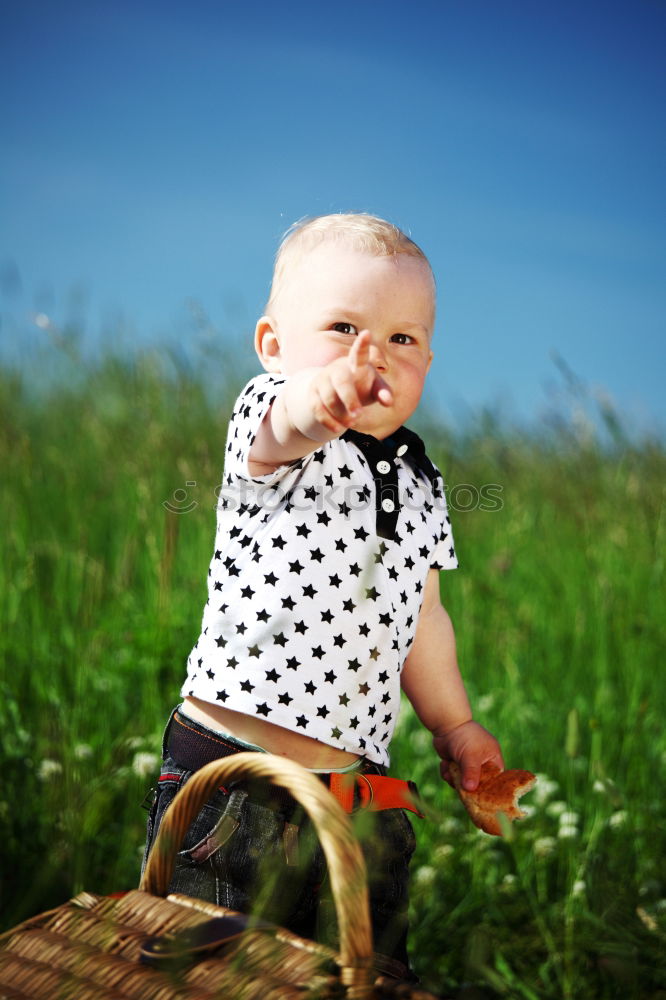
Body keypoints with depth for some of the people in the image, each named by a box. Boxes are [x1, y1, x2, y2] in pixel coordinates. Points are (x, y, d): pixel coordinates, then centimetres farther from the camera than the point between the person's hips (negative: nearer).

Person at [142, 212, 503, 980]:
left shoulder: (419, 483, 11)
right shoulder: (266, 425, -9)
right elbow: (279, 429, -36)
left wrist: (454, 724, 26)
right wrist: (318, 402, -59)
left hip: (361, 803, 5)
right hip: (229, 787, -5)